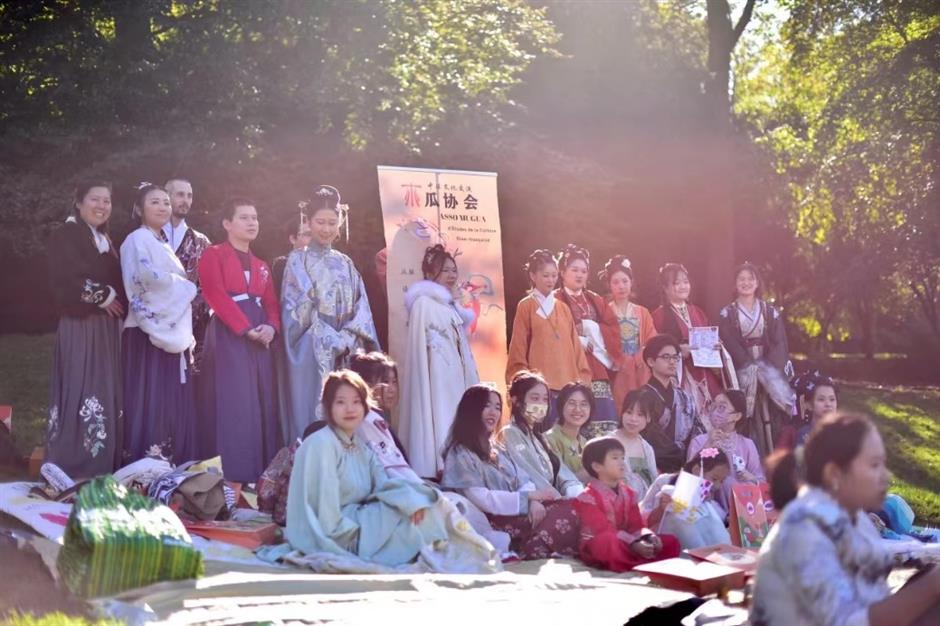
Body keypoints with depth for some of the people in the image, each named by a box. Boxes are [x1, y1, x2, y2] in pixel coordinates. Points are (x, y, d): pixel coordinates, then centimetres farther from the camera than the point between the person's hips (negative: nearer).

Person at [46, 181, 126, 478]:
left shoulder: (106, 240, 20)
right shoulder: (65, 235, -4)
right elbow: (67, 278, -17)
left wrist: (115, 301, 2)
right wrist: (103, 296, -11)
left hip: (107, 327, 8)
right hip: (79, 326, -8)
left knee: (106, 396, 5)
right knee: (81, 393, -12)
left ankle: (103, 470, 8)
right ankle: (73, 473, -10)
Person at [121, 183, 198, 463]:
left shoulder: (163, 245, 22)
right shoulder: (138, 240, -5)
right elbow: (146, 274, -23)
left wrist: (187, 337, 14)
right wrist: (185, 287, -9)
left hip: (172, 333, 9)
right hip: (150, 334, -9)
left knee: (174, 403, 5)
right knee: (151, 403, -11)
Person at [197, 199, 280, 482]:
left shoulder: (261, 265, 24)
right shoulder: (214, 255, 3)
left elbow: (271, 302, 16)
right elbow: (216, 295, -10)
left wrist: (272, 327, -7)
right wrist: (246, 328, -18)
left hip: (260, 340, 7)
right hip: (228, 337, -7)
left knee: (262, 407, 2)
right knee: (232, 408, -12)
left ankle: (261, 476, 4)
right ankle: (230, 478, -13)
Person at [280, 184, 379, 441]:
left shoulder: (345, 263, 16)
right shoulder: (298, 260, 4)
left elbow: (361, 307, 9)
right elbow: (298, 308, -5)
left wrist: (346, 339, -9)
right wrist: (332, 341, -12)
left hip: (348, 352, 4)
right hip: (313, 352, -4)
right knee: (313, 415, -8)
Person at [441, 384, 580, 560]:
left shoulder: (498, 450, 23)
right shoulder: (460, 455, -4)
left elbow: (523, 481, 13)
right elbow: (481, 500, -15)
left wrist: (534, 501, -12)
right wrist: (530, 496, -14)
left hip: (517, 512, 8)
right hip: (494, 521, -8)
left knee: (572, 509, -20)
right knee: (567, 515, -26)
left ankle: (528, 550, -28)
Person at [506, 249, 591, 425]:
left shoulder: (563, 308, 16)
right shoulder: (526, 307, 2)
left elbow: (575, 345, 16)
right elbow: (518, 349, 0)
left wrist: (583, 377, 9)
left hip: (568, 384, 5)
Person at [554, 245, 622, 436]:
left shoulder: (595, 300, 21)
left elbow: (614, 328, 10)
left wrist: (591, 328, -4)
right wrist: (577, 340, -14)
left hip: (597, 368, 5)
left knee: (604, 424, -5)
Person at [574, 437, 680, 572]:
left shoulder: (628, 494, 12)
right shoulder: (588, 497, -11)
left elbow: (636, 525, 4)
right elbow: (604, 530, -22)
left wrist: (650, 537, -19)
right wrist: (633, 544, -33)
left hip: (624, 544, 7)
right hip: (596, 547, -7)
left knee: (671, 542, -5)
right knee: (609, 541, -43)